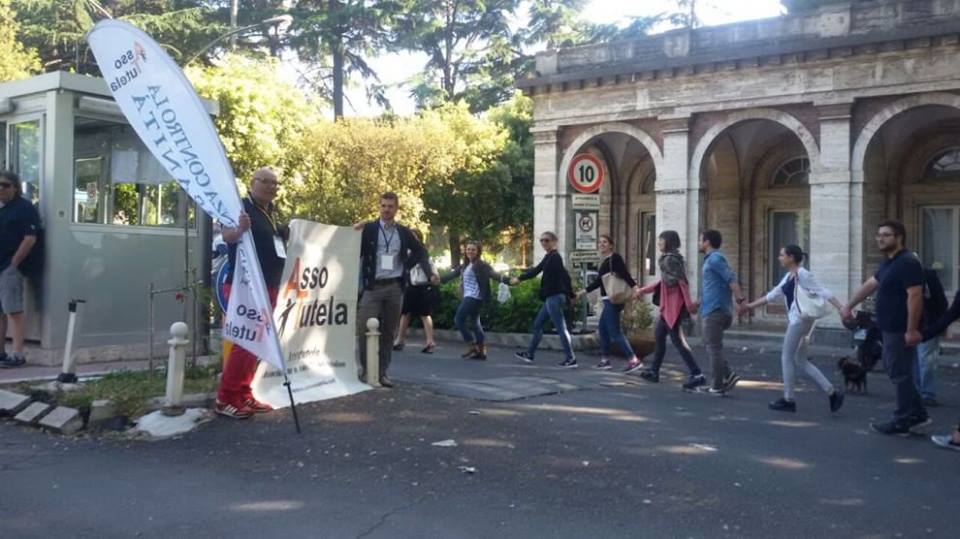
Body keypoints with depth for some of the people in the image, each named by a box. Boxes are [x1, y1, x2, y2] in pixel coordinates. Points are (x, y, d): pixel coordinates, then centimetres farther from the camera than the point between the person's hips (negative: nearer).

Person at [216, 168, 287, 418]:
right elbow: (227, 235, -30)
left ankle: (243, 395, 19)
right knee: (244, 342, -10)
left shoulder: (271, 212, 15)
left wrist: (289, 234, 15)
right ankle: (225, 399, -3)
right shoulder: (241, 207, -11)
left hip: (269, 286, 9)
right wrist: (239, 229, -50)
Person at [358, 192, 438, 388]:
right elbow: (357, 253, -3)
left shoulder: (404, 232, 9)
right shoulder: (368, 229, 1)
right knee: (365, 329, -7)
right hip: (373, 286, -2)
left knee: (389, 332, 7)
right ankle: (366, 370, 7)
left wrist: (430, 273, 0)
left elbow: (420, 252, 14)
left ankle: (382, 372, 15)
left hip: (395, 287, 2)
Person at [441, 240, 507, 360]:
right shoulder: (465, 265, 15)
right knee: (475, 322, 9)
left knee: (459, 319, -8)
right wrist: (440, 279, 35)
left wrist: (507, 280, -37)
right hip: (468, 297, 9)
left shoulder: (481, 265, -10)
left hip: (474, 298, -9)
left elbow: (493, 274, -22)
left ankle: (472, 346, -5)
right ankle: (481, 350, 12)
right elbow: (453, 274, 27)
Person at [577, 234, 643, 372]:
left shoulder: (615, 257, -9)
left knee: (614, 332, -12)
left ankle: (634, 360, -14)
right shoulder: (605, 261, 17)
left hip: (613, 300, -10)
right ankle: (605, 360, 21)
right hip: (608, 300, 10)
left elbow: (625, 273, -22)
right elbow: (599, 282, 24)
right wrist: (584, 291, 30)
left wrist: (635, 287, -34)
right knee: (603, 329, 14)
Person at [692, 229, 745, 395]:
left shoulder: (715, 259, -10)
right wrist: (699, 303, 24)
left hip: (714, 311, -10)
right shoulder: (711, 259, 20)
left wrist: (740, 300, -28)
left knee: (713, 348, -4)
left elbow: (731, 279, -21)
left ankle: (717, 386, 1)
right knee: (710, 346, 14)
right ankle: (728, 376, 9)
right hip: (712, 309, 10)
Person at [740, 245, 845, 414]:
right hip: (795, 320, 9)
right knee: (800, 361, 8)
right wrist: (751, 306, 26)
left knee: (787, 357, -1)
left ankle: (788, 399, 8)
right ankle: (832, 393, 8)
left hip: (802, 319, -9)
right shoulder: (788, 277, 17)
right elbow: (773, 295, 25)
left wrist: (841, 307, -23)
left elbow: (822, 291, -15)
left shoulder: (802, 274, -10)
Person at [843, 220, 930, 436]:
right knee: (897, 372, 15)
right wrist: (849, 305, 22)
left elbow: (915, 296, -23)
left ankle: (903, 422, 6)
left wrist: (912, 330, -25)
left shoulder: (907, 263, -17)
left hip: (900, 330, -10)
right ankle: (917, 415, 23)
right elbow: (869, 285, 22)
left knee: (900, 374, -2)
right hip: (890, 328, 10)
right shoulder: (889, 264, 14)